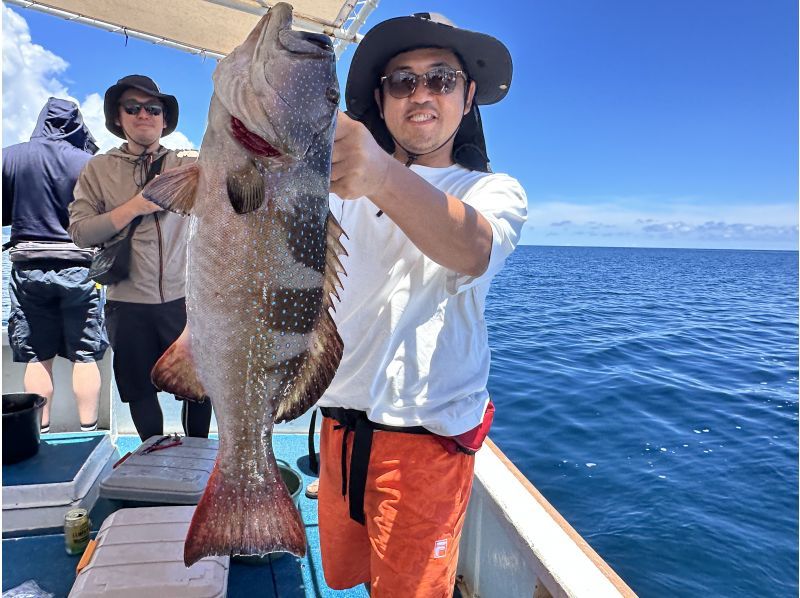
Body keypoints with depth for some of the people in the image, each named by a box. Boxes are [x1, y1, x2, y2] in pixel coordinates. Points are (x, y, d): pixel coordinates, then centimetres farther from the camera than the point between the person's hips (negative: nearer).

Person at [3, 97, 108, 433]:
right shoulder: (87, 162, -9)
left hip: (28, 266, 2)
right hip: (77, 267, -2)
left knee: (37, 356, 10)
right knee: (85, 355, 6)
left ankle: (40, 432, 17)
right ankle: (88, 431, 11)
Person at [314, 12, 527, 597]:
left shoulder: (495, 191, -2)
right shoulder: (344, 186, 8)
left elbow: (473, 251, -27)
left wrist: (385, 179, -46)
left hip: (426, 433, -4)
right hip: (341, 420, 4)